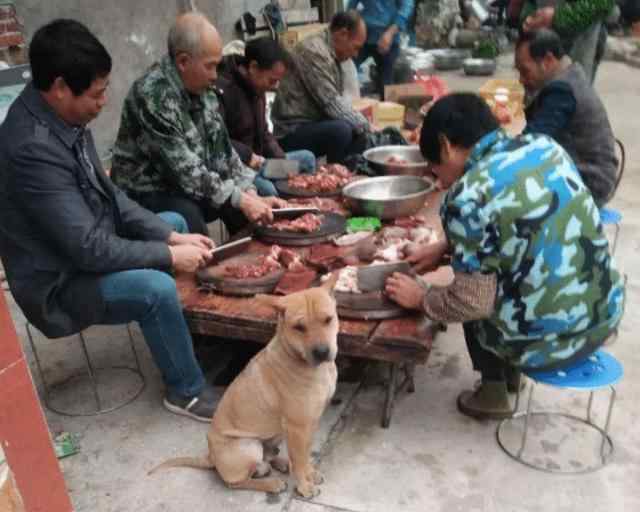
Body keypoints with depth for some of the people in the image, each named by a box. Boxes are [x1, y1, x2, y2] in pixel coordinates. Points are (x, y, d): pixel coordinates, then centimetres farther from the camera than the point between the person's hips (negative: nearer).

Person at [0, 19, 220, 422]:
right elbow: (89, 249, -30)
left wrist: (172, 237, -4)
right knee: (157, 288, -31)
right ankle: (187, 390, -4)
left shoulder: (63, 117, -4)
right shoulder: (33, 148, -31)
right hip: (59, 283, -10)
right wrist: (169, 255, -20)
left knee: (174, 223, 17)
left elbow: (109, 196, 4)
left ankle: (200, 336, 26)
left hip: (85, 248, 10)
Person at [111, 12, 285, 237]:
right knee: (189, 218, -33)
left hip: (188, 186, 8)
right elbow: (184, 169, -27)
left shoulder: (202, 88, -1)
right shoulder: (153, 95, -25)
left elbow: (221, 146, 2)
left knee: (246, 203, -2)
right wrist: (239, 199, -25)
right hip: (147, 193, -8)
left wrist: (250, 194, -9)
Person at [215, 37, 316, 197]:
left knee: (307, 158, 8)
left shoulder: (257, 89, 12)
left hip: (255, 162, 10)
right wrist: (248, 156, -29)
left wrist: (281, 158, 5)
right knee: (267, 189, -35)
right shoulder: (221, 89, -19)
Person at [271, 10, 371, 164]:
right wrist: (366, 125, -13)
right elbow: (332, 104, -23)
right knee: (340, 130, -30)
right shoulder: (314, 51, -19)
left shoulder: (330, 52, 11)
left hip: (312, 125, 10)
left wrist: (365, 126, 3)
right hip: (292, 133, -10)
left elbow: (334, 102, 13)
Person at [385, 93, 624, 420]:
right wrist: (449, 247, 14)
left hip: (544, 344, -6)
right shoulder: (544, 145, 1)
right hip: (605, 316, 7)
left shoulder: (467, 197, -21)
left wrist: (420, 299, 0)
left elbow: (472, 303, -18)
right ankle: (507, 373, 39)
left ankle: (494, 394, 32)